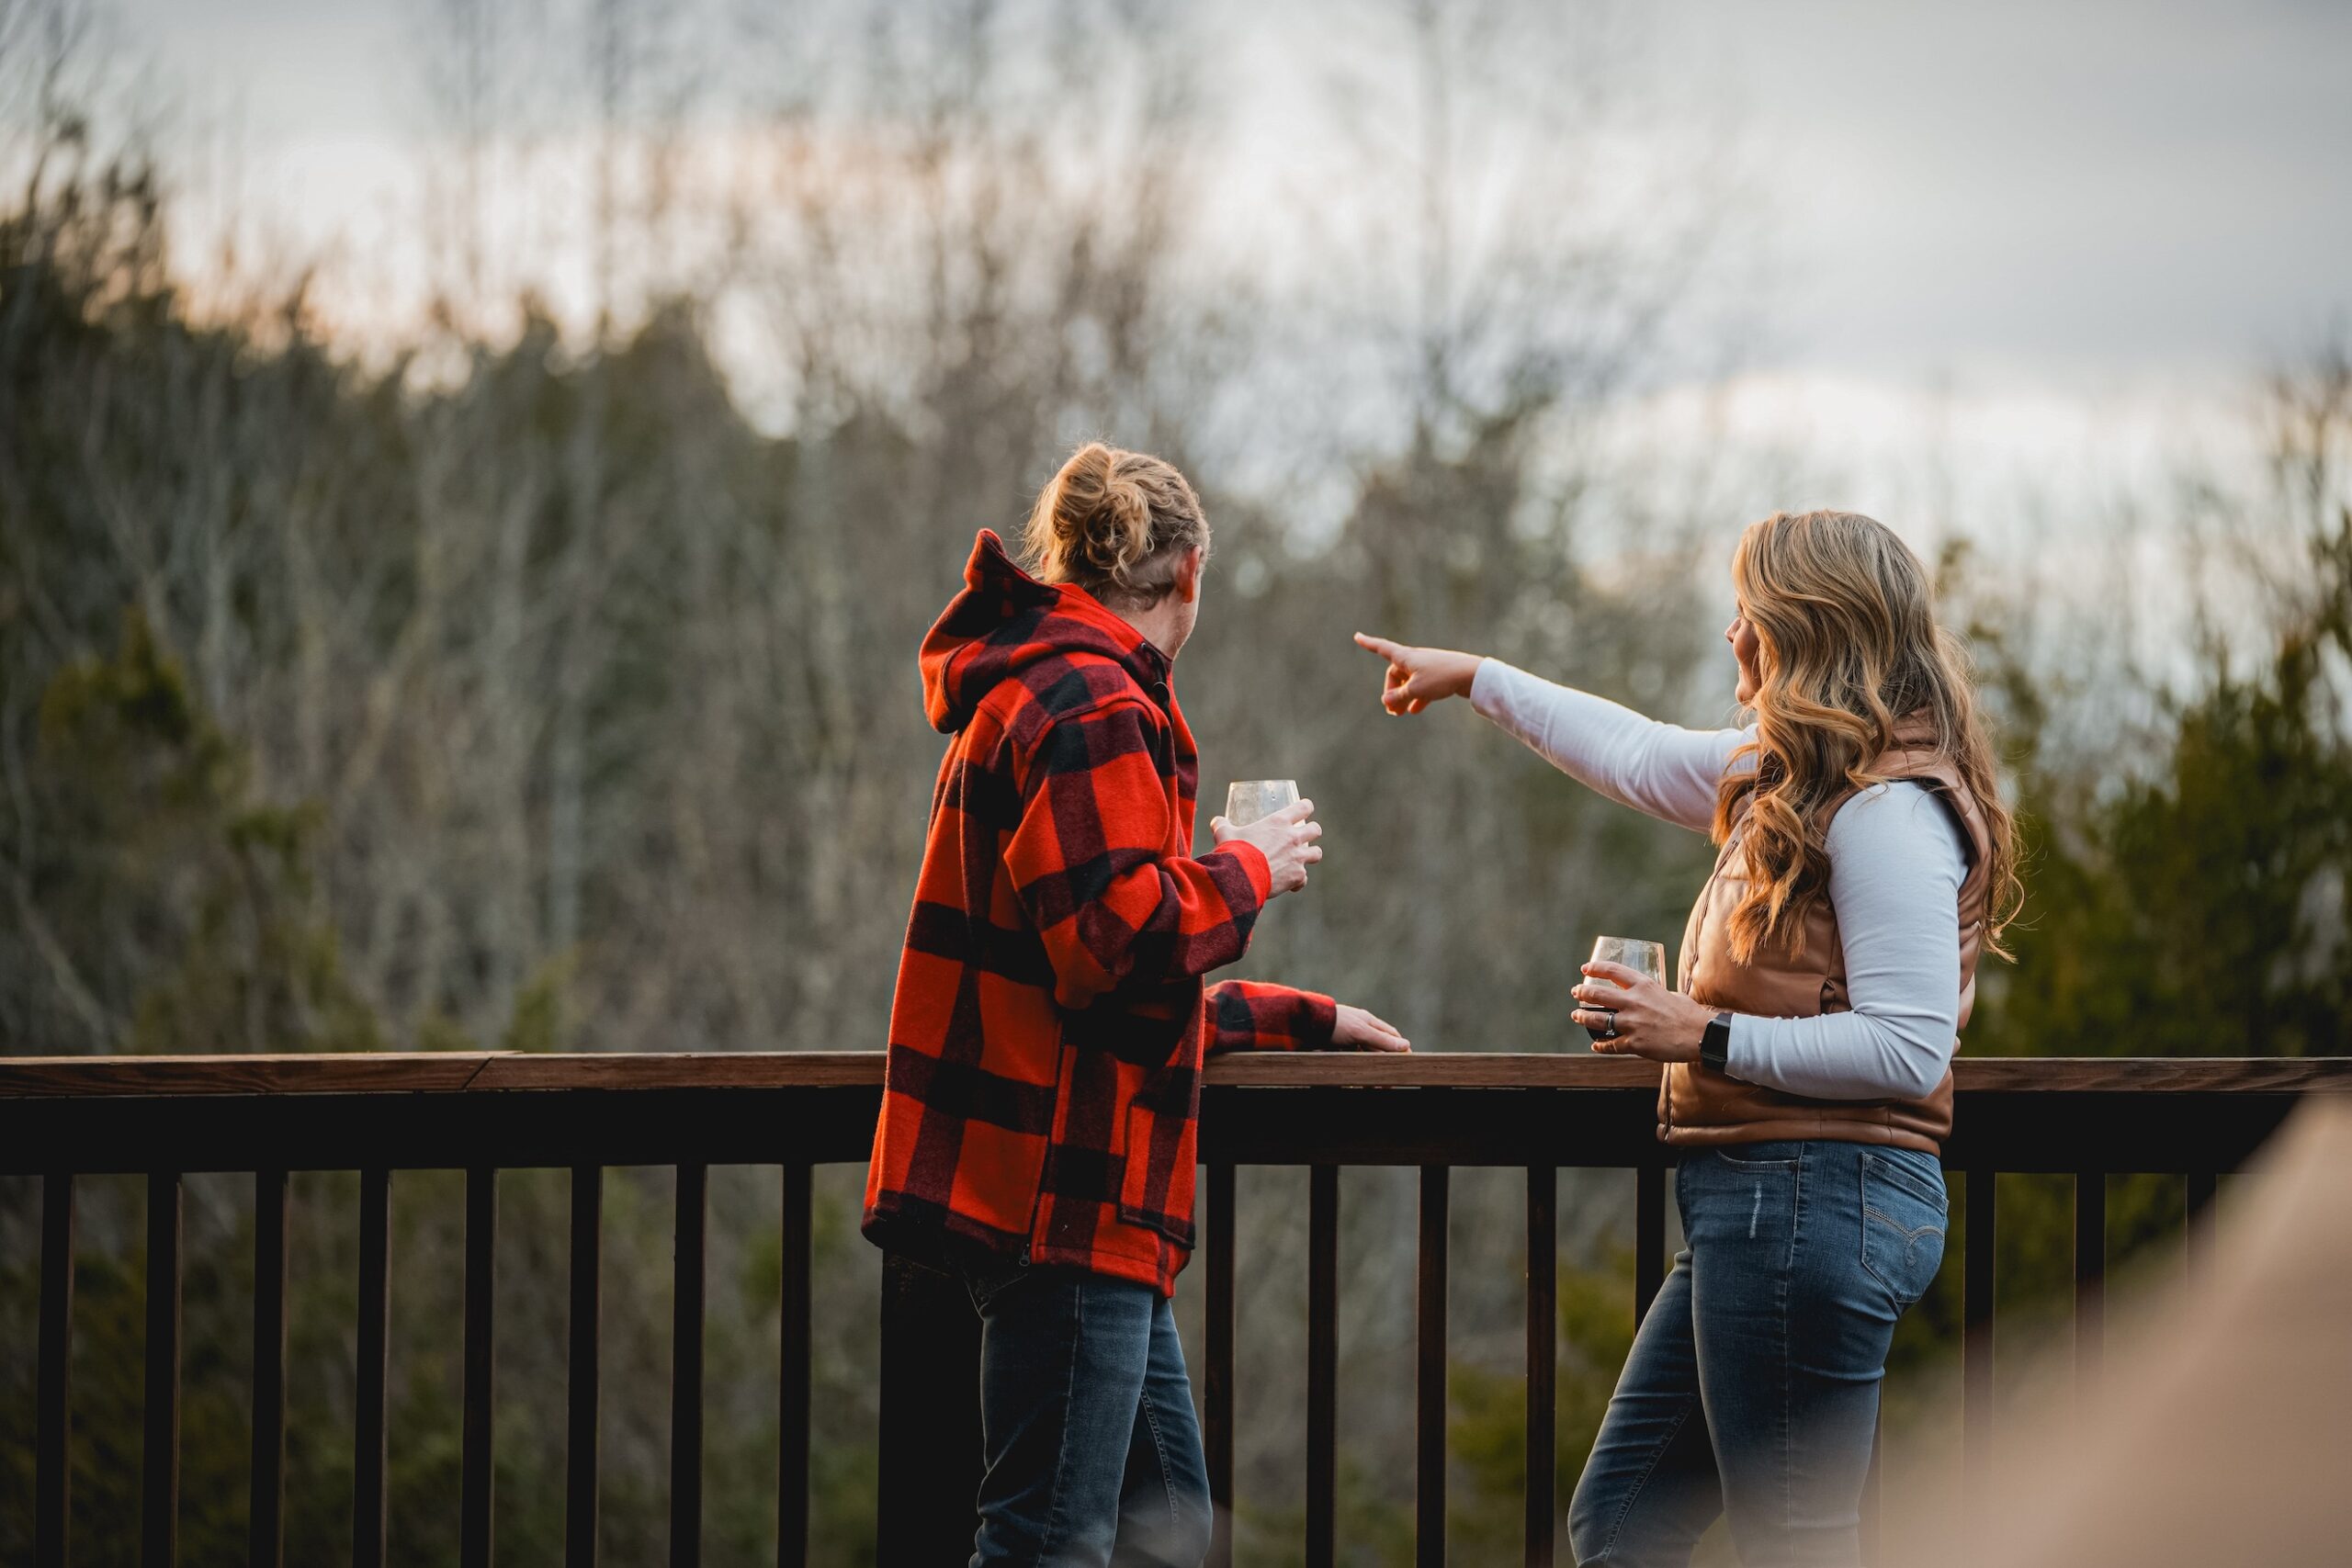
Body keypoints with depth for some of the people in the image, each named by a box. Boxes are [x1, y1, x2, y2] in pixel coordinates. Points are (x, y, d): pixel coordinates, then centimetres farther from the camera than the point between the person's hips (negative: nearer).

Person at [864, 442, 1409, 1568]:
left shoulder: (1034, 692, 22)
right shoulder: (1092, 703, -11)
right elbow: (1120, 936, -23)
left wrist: (1302, 1021, 36)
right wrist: (1246, 871, -6)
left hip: (1080, 1196, 11)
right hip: (1060, 1193, -11)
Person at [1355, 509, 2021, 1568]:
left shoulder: (1888, 808, -16)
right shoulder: (1785, 777, 15)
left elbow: (1908, 1047, -22)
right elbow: (1641, 755, 33)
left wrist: (1709, 1038, -19)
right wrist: (1473, 679, 42)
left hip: (1815, 1200, -11)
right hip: (1750, 1202, 11)